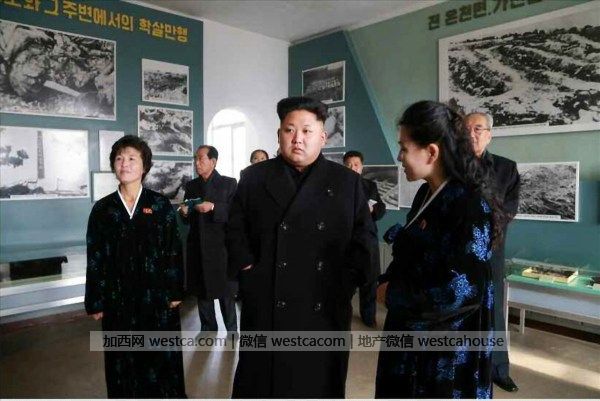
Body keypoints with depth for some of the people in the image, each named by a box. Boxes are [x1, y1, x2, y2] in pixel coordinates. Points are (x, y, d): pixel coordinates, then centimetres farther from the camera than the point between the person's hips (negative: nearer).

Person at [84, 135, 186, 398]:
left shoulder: (160, 205, -2)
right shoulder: (102, 209, 2)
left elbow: (174, 250, -2)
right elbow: (95, 258, 3)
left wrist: (175, 292, -4)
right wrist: (95, 302, 3)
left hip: (157, 297, -1)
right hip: (119, 299, 1)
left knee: (161, 357, 9)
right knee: (124, 360, 10)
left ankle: (166, 394, 28)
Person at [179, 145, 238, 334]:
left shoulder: (229, 183, -3)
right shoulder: (191, 185, 12)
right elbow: (188, 220, 15)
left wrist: (213, 207, -22)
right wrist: (184, 213, -7)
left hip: (221, 246, -4)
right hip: (197, 247, 4)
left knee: (225, 290, 4)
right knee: (202, 290, 11)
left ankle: (232, 329, 20)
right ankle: (208, 327, 28)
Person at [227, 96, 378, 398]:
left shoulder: (347, 181, 3)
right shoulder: (254, 177, 4)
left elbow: (364, 236, 2)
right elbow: (235, 230, 4)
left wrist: (346, 282, -6)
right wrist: (249, 272, -7)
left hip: (326, 310, 1)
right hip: (267, 308, 0)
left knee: (321, 385, 14)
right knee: (263, 384, 12)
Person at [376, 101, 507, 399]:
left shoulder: (471, 205, -21)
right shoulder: (426, 194, 4)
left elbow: (462, 290, -24)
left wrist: (393, 297, -14)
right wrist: (388, 283, -6)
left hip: (448, 350, -7)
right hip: (410, 334, 7)